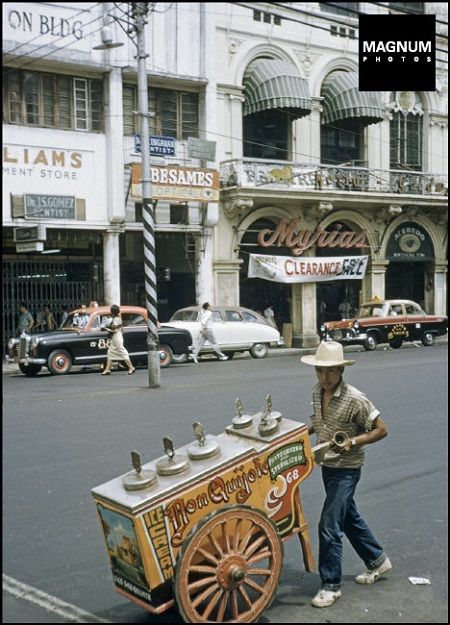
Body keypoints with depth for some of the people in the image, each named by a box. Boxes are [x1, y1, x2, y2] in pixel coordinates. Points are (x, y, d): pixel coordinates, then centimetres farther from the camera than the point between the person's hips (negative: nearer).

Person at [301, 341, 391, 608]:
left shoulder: (355, 399, -23)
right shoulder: (317, 392, -2)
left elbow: (382, 430, -17)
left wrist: (353, 442, -28)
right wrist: (307, 431, -2)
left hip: (346, 469, -8)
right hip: (327, 465, 8)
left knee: (329, 526, -7)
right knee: (350, 517, 21)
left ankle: (331, 586, 7)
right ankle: (377, 560, 41)